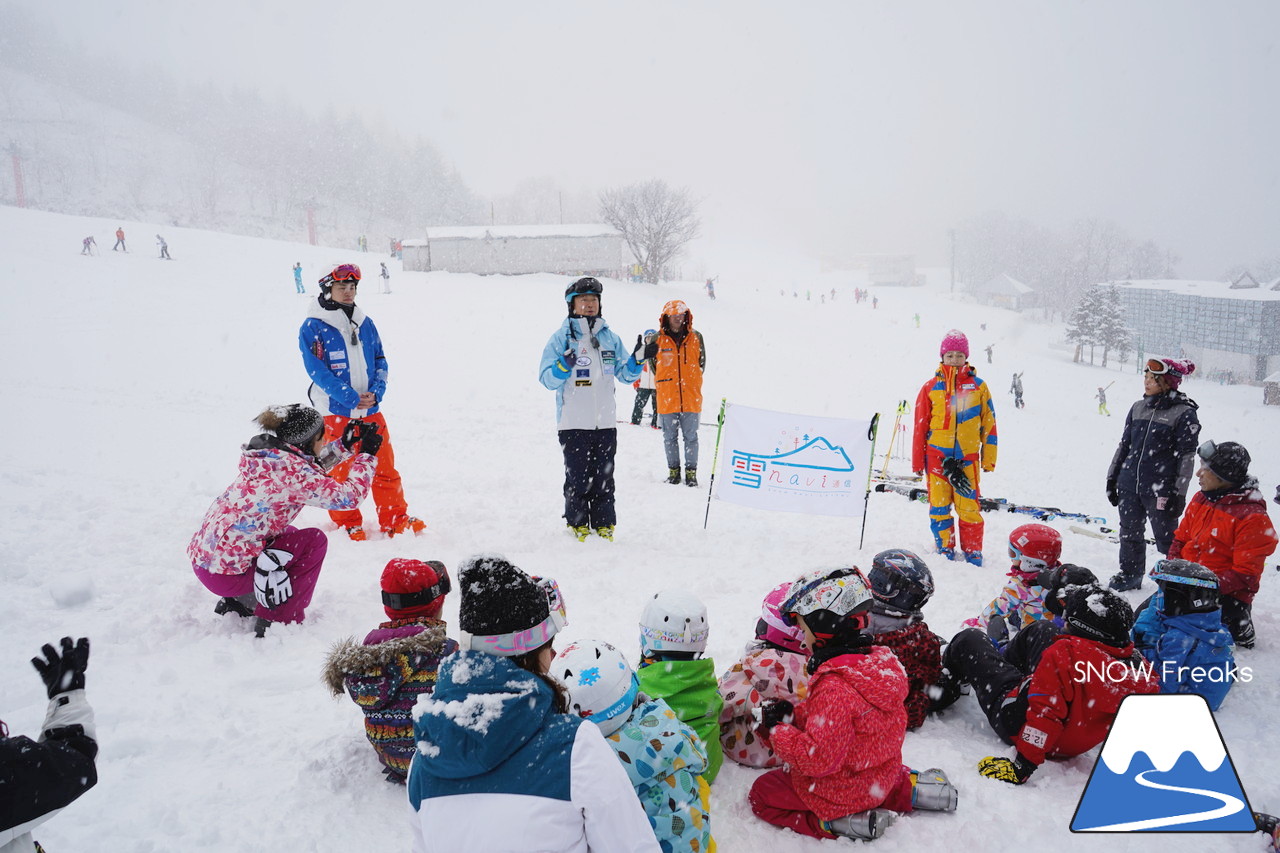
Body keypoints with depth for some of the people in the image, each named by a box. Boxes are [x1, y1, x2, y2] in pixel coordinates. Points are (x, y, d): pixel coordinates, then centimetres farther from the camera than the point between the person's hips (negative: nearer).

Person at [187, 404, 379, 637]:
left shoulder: (269, 456, 7)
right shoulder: (291, 472, -21)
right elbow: (350, 496, -20)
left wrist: (345, 445, 17)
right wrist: (367, 454, -7)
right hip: (224, 573, -9)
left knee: (290, 533, 27)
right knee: (314, 540, -1)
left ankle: (237, 602, 23)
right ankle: (281, 619, 4)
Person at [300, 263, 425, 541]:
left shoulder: (365, 324, 9)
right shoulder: (312, 327, -6)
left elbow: (380, 360, 10)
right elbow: (317, 369, -13)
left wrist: (376, 391, -8)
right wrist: (351, 398, -19)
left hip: (371, 410, 4)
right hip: (335, 412, -4)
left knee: (385, 467, 8)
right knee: (340, 472, 7)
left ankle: (395, 519, 19)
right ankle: (348, 523, 23)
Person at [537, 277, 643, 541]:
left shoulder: (610, 338, 10)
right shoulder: (561, 338, -1)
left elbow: (625, 375, 14)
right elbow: (547, 379, -5)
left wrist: (637, 359, -5)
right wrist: (564, 365, -23)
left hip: (606, 421, 3)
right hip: (573, 422, -3)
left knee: (604, 478, 9)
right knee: (577, 477, 1)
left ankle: (604, 523, 19)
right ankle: (577, 524, 15)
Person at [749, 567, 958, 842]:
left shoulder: (834, 688, -33)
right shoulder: (880, 660, -4)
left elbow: (818, 758, -31)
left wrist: (778, 727, -18)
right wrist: (793, 714, -2)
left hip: (844, 789, -7)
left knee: (762, 793, 6)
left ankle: (833, 822, -8)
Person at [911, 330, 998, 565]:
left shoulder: (978, 387, 5)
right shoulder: (931, 387, 4)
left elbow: (989, 424, 9)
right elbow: (920, 427, 7)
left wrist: (989, 459, 6)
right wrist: (917, 462, 6)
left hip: (967, 458, 0)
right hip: (937, 457, 1)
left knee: (969, 507, -3)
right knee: (938, 506, 4)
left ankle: (972, 552, 12)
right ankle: (945, 550, 19)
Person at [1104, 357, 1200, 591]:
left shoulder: (1184, 413, -9)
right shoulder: (1138, 408, 8)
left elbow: (1187, 456, -9)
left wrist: (1178, 492, -11)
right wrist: (1112, 477, 15)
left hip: (1160, 489, -6)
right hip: (1129, 485, 6)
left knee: (1166, 538, 4)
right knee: (1129, 534, 16)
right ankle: (1129, 574, 32)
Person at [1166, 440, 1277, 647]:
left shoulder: (1252, 516, -17)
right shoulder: (1200, 499, 4)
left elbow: (1246, 575, -18)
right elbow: (1180, 538, 14)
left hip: (1227, 596, -6)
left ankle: (1237, 627, 5)